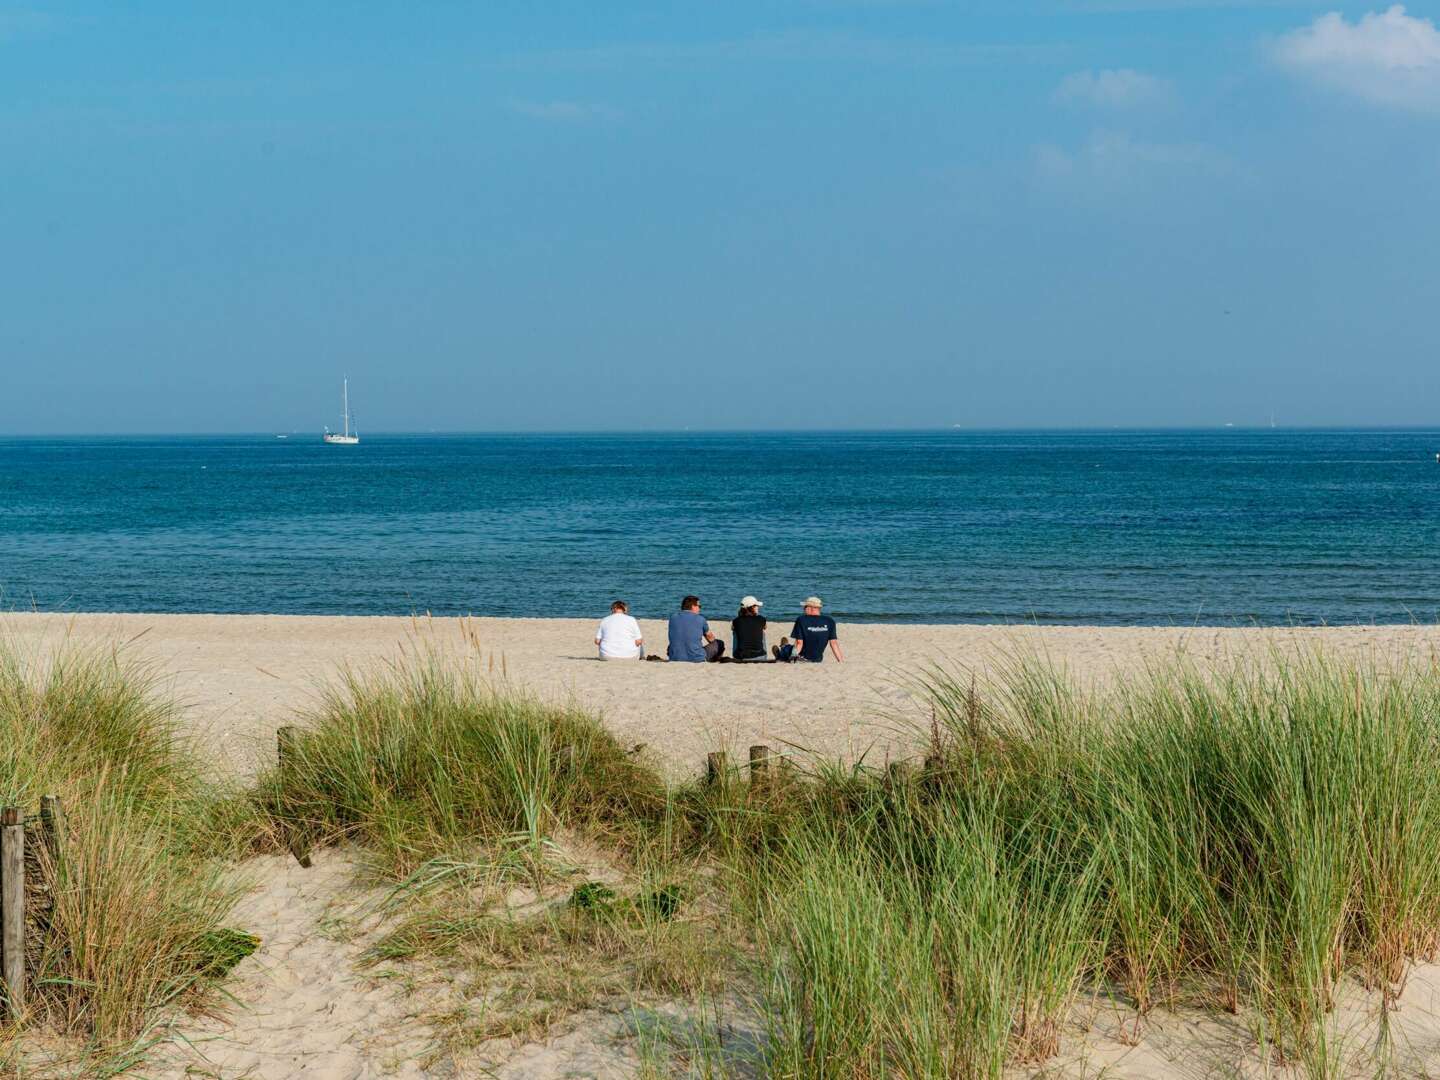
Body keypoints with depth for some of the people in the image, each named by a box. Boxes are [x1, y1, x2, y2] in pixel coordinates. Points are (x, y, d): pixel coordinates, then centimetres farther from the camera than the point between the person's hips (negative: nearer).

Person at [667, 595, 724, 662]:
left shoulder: (673, 617, 5)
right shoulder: (700, 619, -2)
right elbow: (711, 638, 16)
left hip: (675, 658, 3)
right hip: (696, 659, -3)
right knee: (719, 644, 18)